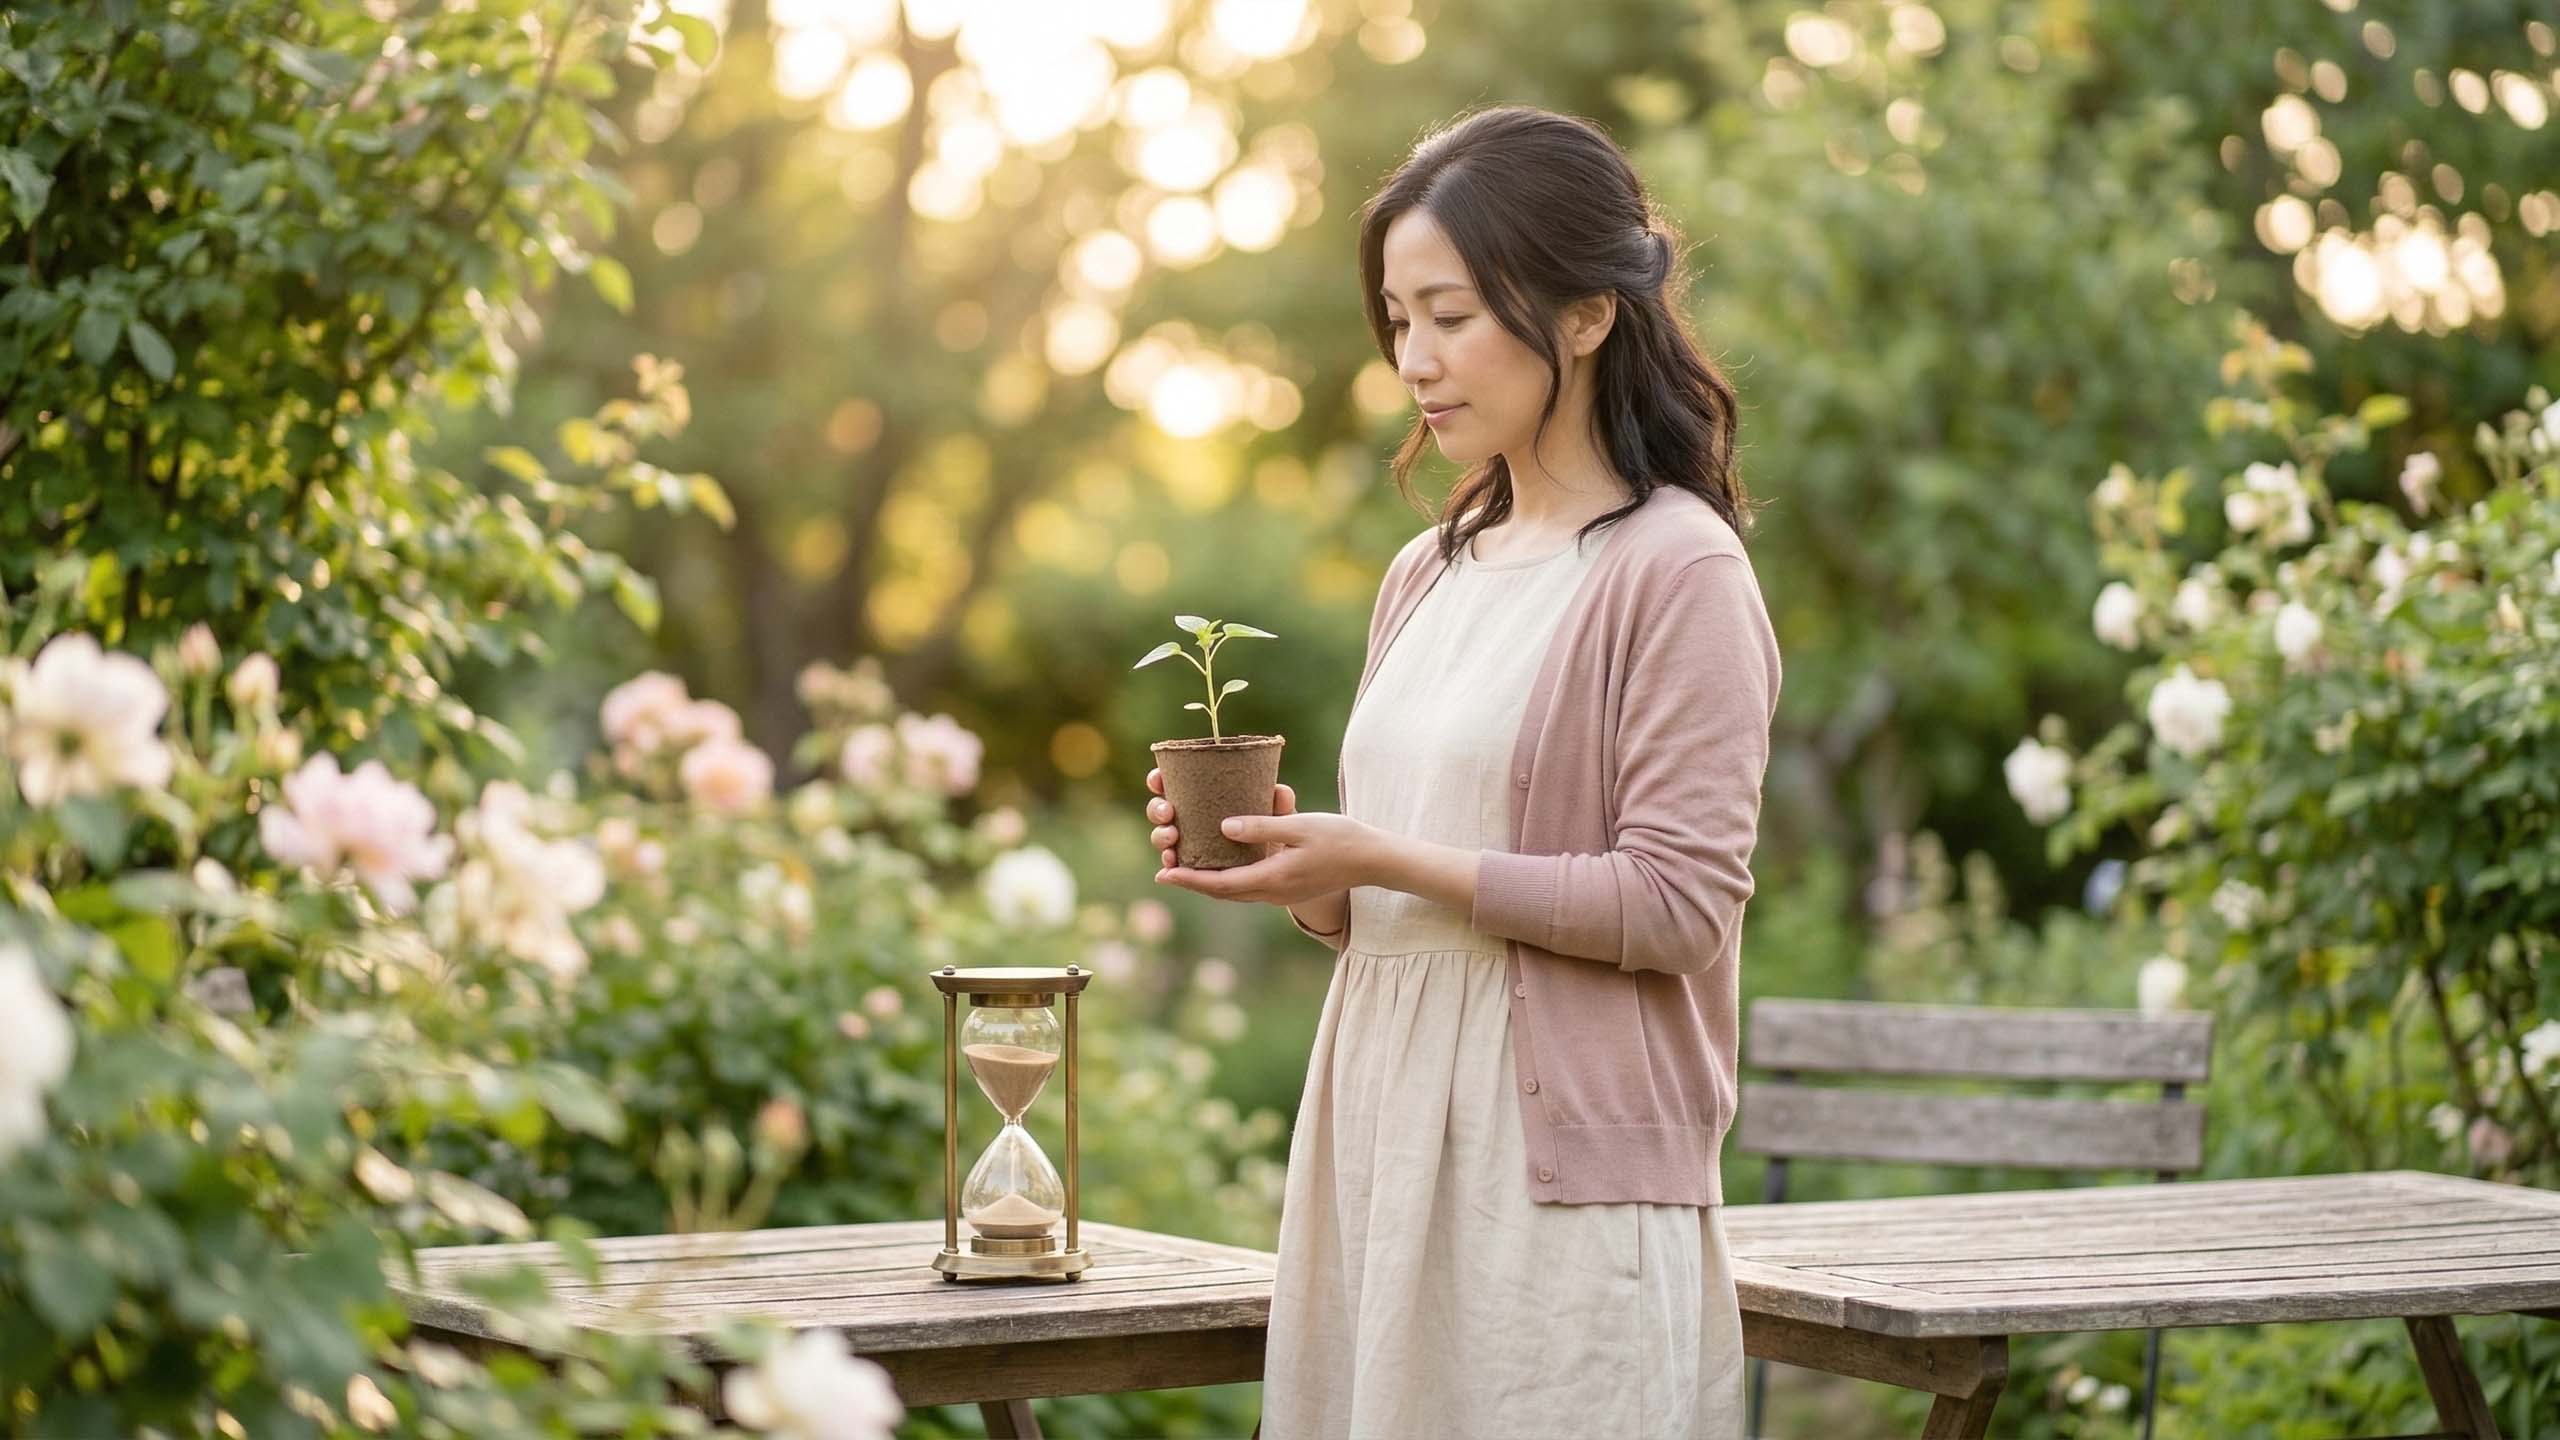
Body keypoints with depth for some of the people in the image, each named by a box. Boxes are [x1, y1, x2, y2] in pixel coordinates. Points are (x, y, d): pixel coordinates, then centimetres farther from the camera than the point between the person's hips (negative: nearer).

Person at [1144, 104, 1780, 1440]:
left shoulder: (1678, 572, -8)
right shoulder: (1428, 573, 14)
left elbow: (1678, 905, -14)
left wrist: (1385, 858, -16)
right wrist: (1297, 866, 1)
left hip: (1561, 1169, -7)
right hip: (1384, 1136, 7)